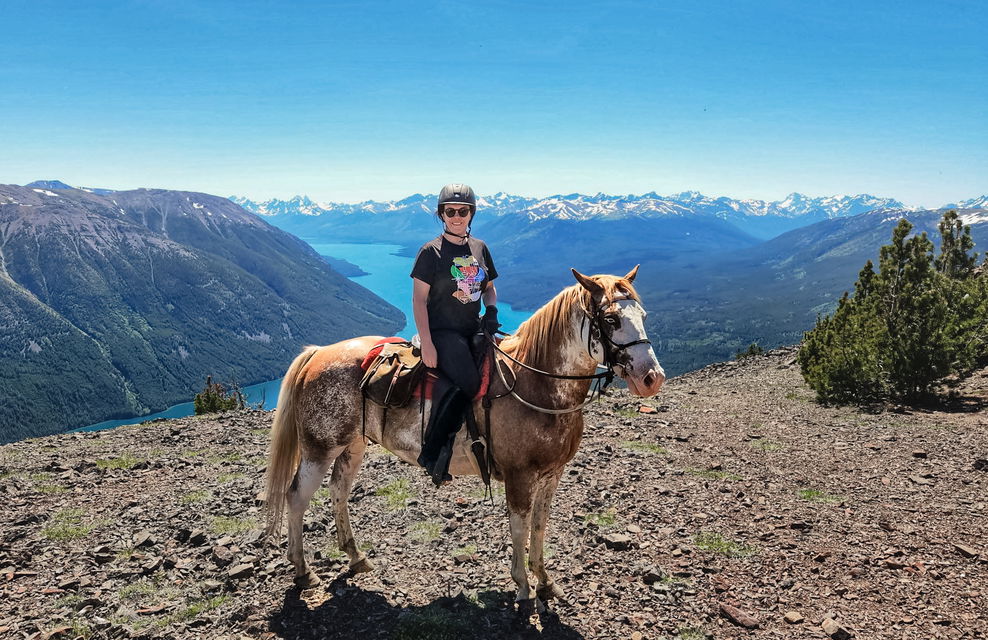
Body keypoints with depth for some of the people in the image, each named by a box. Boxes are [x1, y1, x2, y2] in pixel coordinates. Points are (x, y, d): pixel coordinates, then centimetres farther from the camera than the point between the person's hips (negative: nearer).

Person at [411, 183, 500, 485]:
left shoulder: (480, 248, 13)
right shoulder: (431, 251, -4)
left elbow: (489, 288, 23)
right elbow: (419, 299, -7)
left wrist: (491, 310, 0)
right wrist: (426, 344, -16)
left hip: (474, 329, 7)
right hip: (442, 331, -6)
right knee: (466, 381, -28)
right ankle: (432, 451, -14)